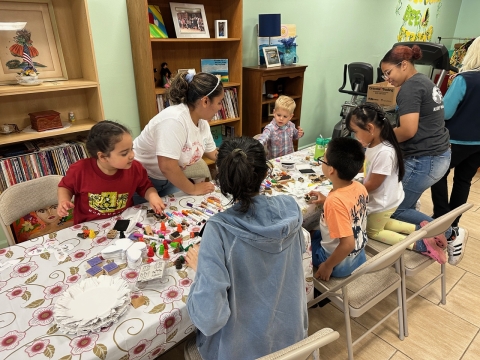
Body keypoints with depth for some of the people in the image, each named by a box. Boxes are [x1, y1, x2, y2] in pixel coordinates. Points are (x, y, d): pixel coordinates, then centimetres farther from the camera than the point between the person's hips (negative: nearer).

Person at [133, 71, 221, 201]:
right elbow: (167, 167, -36)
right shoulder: (174, 120, -32)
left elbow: (214, 154, 9)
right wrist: (193, 189, -23)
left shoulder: (202, 122, -5)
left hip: (168, 179, 7)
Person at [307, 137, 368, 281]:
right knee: (313, 234, 26)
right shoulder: (360, 187, -12)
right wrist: (327, 200, 9)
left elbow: (348, 244, -33)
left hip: (341, 263, -7)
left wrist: (328, 266, -19)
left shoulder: (335, 201, -35)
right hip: (359, 253, 7)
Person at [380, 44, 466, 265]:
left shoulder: (410, 87, -16)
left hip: (424, 160, -10)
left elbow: (408, 130, -25)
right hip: (439, 155, 10)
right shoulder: (425, 82, 15)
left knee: (396, 210, 2)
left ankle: (450, 236, 12)